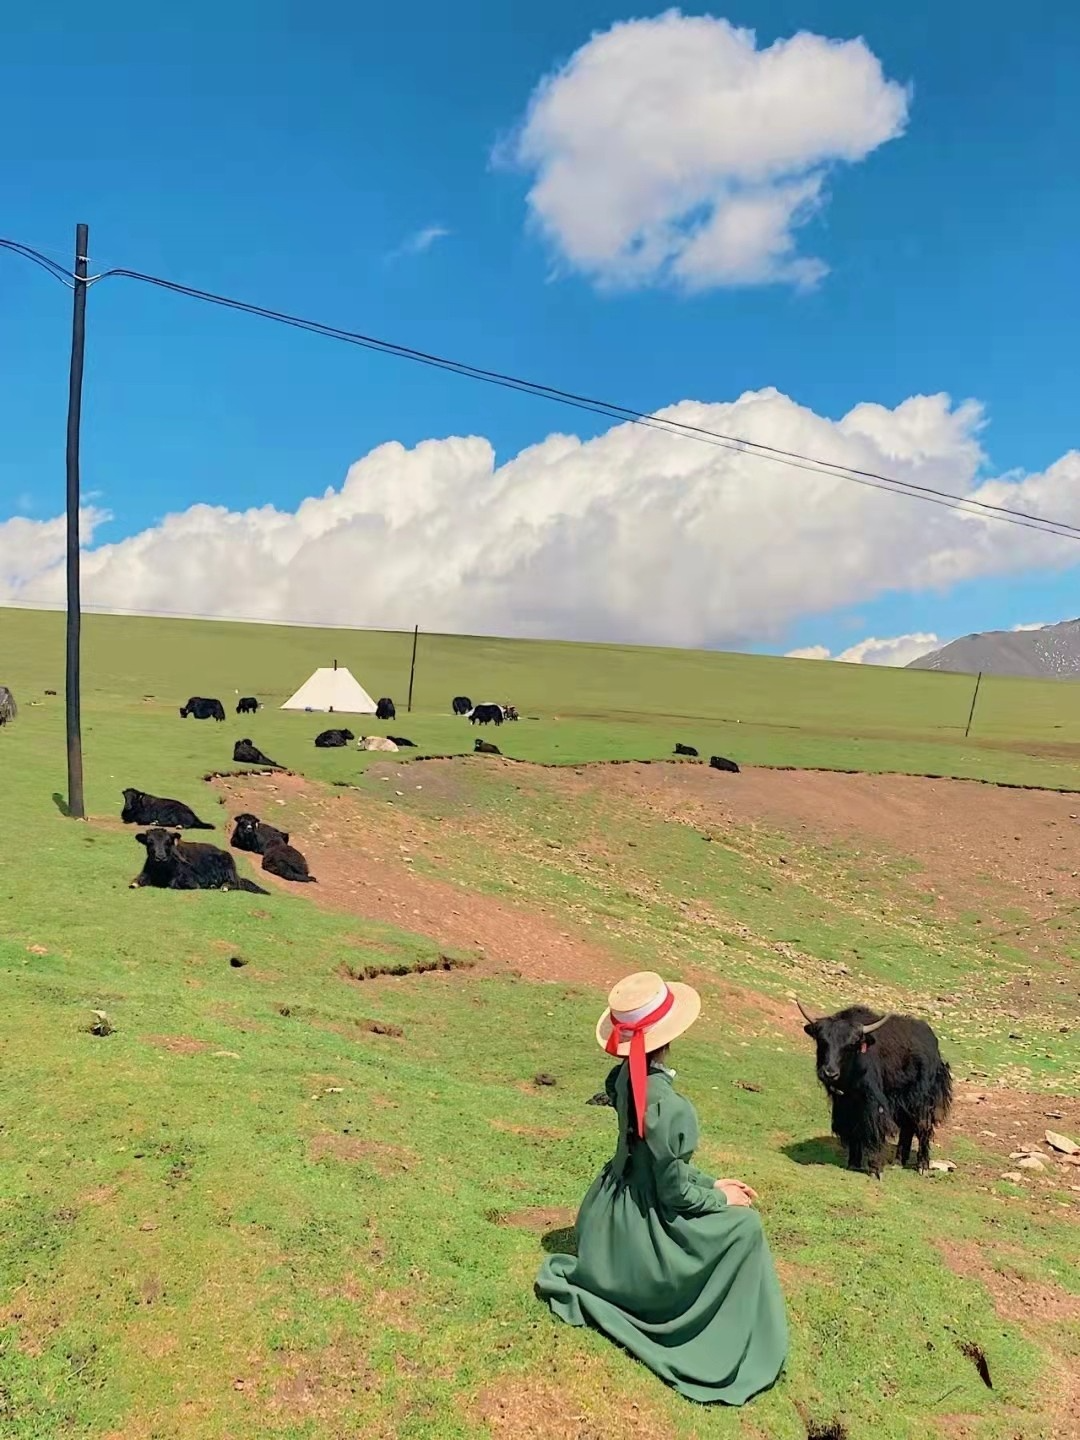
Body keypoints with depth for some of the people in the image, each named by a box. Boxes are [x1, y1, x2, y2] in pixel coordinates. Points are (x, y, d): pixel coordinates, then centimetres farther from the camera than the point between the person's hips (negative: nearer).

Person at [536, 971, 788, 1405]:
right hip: (642, 1225, -8)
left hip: (609, 1213, 8)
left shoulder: (624, 1077, -6)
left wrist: (710, 1183, 9)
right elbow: (674, 1192, -19)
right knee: (744, 1226, 5)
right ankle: (740, 1354, 13)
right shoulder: (668, 1106, -31)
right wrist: (719, 1197, -2)